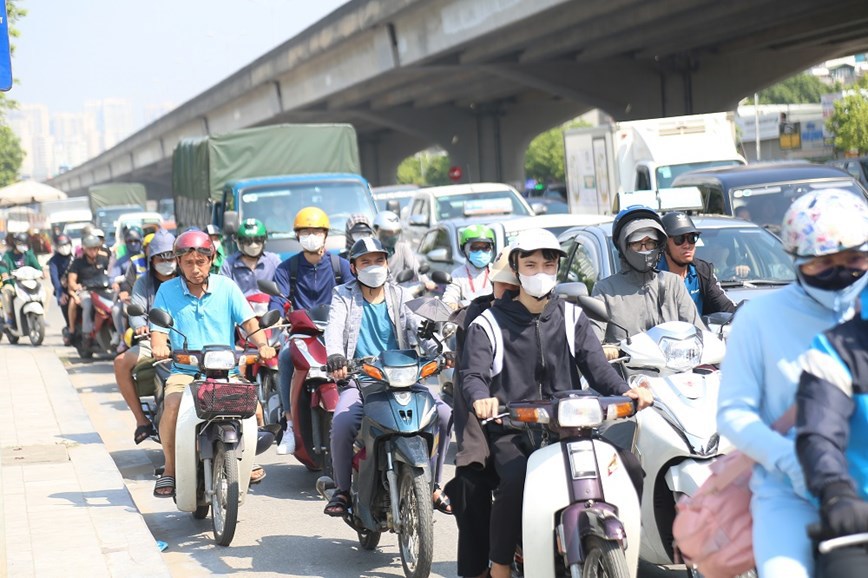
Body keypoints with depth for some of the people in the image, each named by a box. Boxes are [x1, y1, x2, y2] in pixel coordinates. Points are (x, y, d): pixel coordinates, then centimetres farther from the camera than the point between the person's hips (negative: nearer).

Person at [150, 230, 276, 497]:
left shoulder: (226, 286, 7)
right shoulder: (167, 290, 6)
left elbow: (248, 321, 0)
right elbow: (159, 328, -1)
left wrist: (262, 345, -20)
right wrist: (159, 346, -25)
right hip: (184, 371, 0)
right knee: (172, 405, -30)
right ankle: (170, 469, -9)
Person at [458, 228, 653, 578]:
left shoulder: (571, 318, 16)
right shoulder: (489, 325, 5)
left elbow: (596, 365, 3)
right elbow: (472, 374, -9)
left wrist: (625, 391, -18)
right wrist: (481, 399, -34)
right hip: (511, 429, -3)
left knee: (629, 467, -18)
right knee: (517, 480, -34)